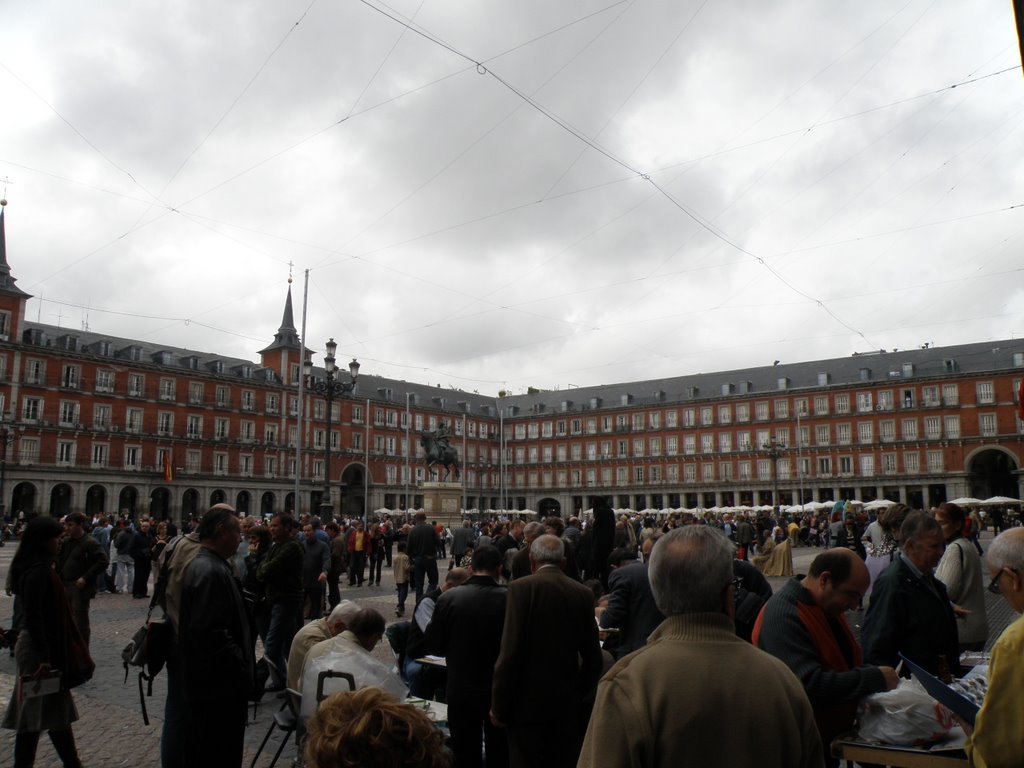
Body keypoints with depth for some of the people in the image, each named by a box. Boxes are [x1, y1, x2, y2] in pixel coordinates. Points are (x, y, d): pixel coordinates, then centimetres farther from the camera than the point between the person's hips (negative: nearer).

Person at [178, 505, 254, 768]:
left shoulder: (208, 565, 11)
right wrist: (242, 667, -19)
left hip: (211, 682, 11)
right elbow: (211, 633, -30)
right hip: (218, 686, -11)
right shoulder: (210, 572, -24)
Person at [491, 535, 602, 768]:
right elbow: (593, 656, 5)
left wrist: (498, 706, -8)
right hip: (568, 702, 4)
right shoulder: (584, 593, 2)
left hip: (528, 699, -4)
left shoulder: (521, 587, -11)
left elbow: (510, 651, -16)